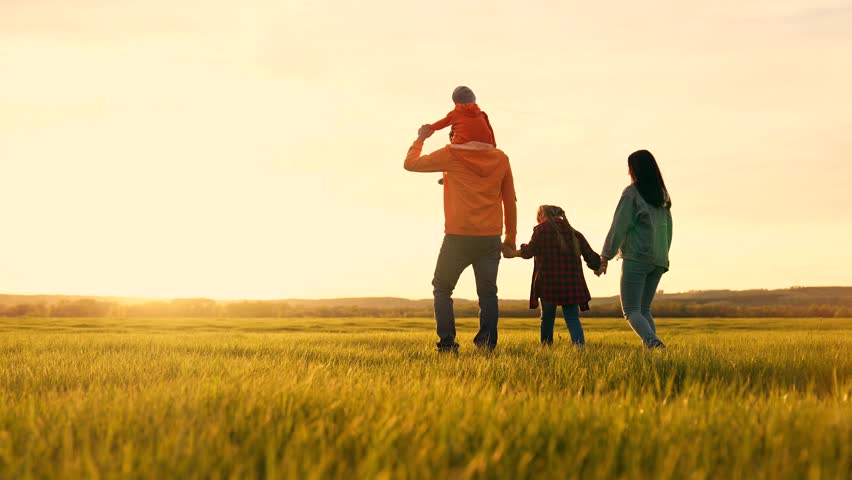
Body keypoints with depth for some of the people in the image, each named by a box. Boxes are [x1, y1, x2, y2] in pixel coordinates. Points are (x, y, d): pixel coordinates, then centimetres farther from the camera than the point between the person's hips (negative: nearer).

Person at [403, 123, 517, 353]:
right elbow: (510, 201, 12)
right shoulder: (501, 158, 8)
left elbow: (410, 164, 8)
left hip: (458, 238, -2)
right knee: (487, 293, 5)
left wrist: (420, 138, 23)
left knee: (442, 288, 10)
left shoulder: (451, 155, -3)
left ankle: (447, 343, -1)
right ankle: (487, 343, -9)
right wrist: (511, 237, 18)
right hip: (491, 239, 3)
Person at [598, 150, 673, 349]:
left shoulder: (632, 193, -6)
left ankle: (652, 341, -29)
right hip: (658, 260, 7)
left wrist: (605, 257, -7)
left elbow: (619, 226, -9)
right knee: (644, 309, 14)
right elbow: (668, 229, 17)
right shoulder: (662, 195, 15)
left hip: (636, 258, -7)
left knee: (631, 310, -5)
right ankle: (651, 345, -3)